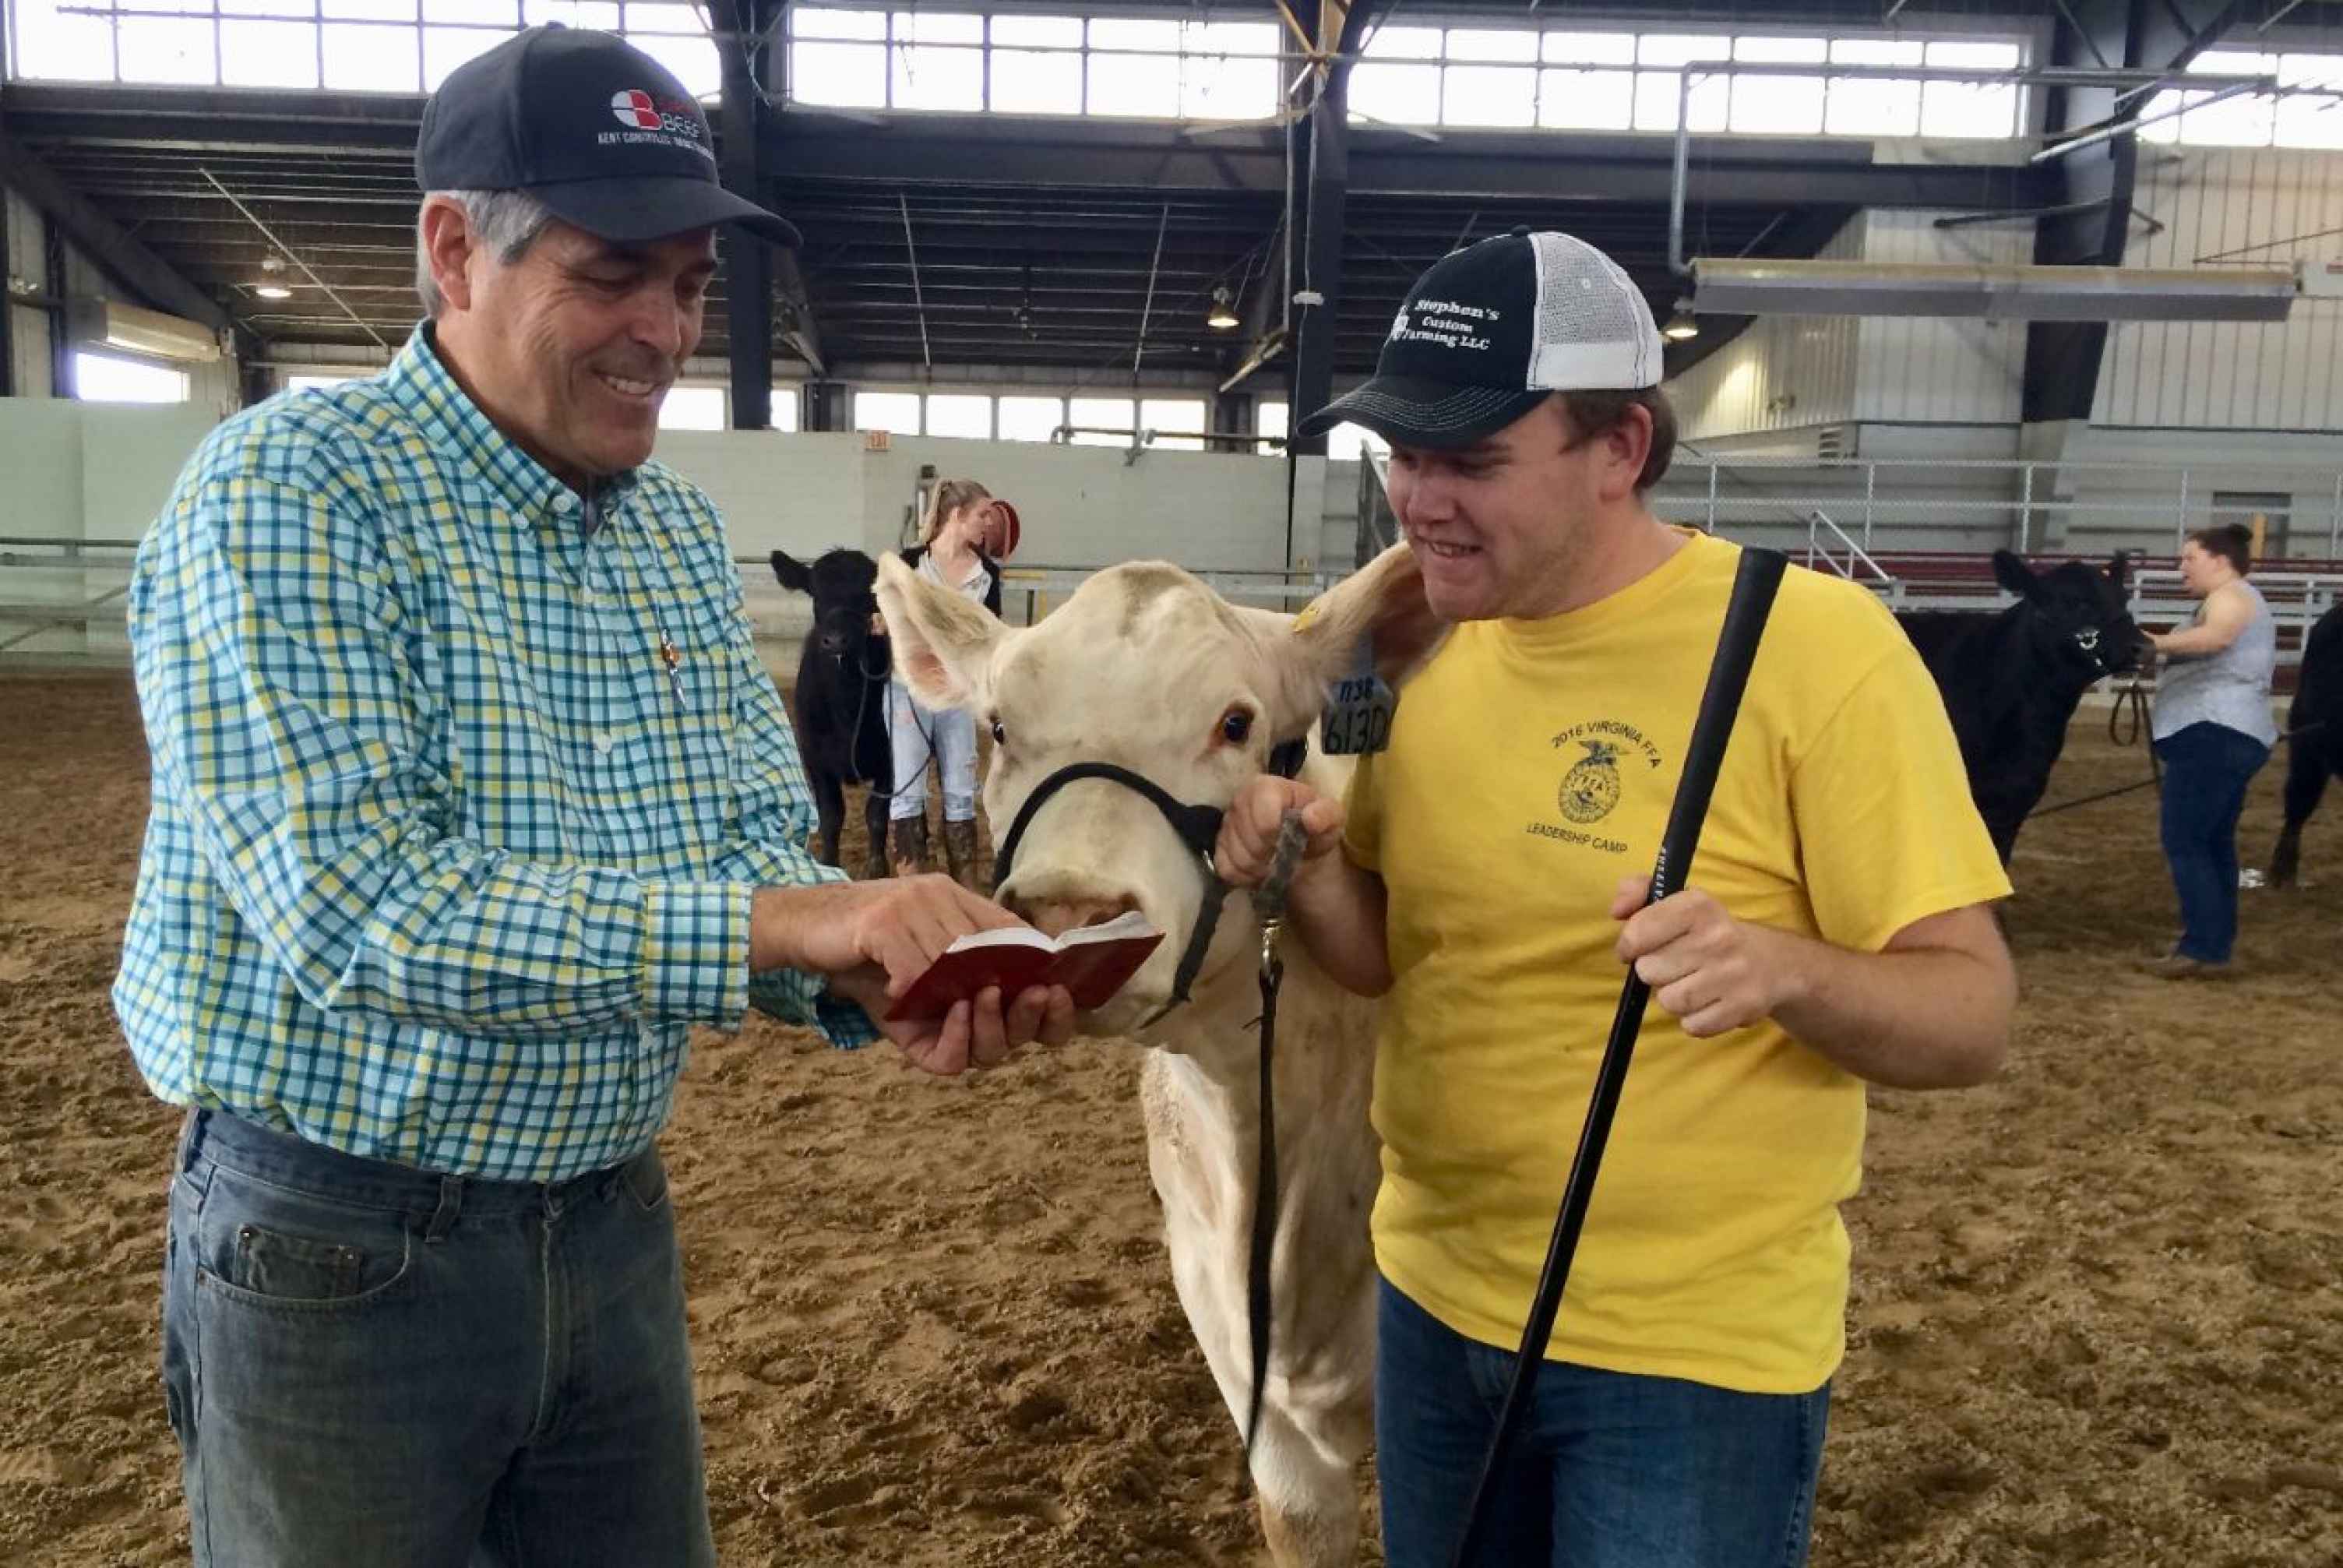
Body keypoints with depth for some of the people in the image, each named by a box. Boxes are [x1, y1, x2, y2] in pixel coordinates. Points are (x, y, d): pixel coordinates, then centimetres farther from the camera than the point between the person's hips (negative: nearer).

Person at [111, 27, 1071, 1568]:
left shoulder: (683, 530, 4)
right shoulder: (285, 492, -16)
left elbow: (763, 842, 4)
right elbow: (352, 902, -27)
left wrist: (878, 980, -18)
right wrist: (777, 921, -32)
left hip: (615, 1216, 6)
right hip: (339, 1245, -6)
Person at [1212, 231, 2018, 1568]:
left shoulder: (1817, 644, -18)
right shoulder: (1426, 644, 0)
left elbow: (1973, 1013, -15)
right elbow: (1386, 955, 7)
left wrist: (1781, 971, -35)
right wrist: (1305, 866, -14)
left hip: (1696, 1352, -5)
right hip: (1435, 1303, 6)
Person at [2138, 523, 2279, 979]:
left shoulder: (2232, 595, -6)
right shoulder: (2235, 601, 27)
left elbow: (2217, 637, -29)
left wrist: (2154, 643, -33)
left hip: (2213, 734, -11)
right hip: (2235, 735, 11)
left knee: (2183, 842, -11)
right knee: (2214, 843, 11)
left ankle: (2202, 948, -13)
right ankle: (2217, 947, 13)